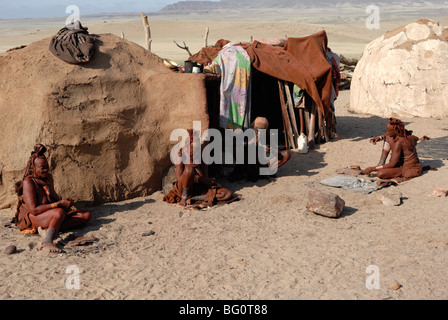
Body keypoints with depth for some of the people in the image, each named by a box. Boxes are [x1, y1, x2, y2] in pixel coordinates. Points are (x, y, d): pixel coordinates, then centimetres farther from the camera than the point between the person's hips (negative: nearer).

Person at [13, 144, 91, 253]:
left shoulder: (48, 177, 8)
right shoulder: (28, 182, -16)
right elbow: (33, 209, -25)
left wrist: (64, 201, -3)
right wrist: (59, 204, -24)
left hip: (50, 216, 8)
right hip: (30, 219, -8)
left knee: (86, 215, -9)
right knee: (60, 212, -37)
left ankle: (48, 229, -25)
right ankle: (47, 243, -57)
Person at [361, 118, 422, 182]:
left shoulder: (399, 142, -31)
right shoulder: (403, 133, -6)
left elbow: (392, 164, -26)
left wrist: (373, 168, -21)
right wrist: (380, 137, 3)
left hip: (409, 169, -9)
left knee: (380, 174, -26)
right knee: (388, 137, 7)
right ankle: (381, 165, 8)